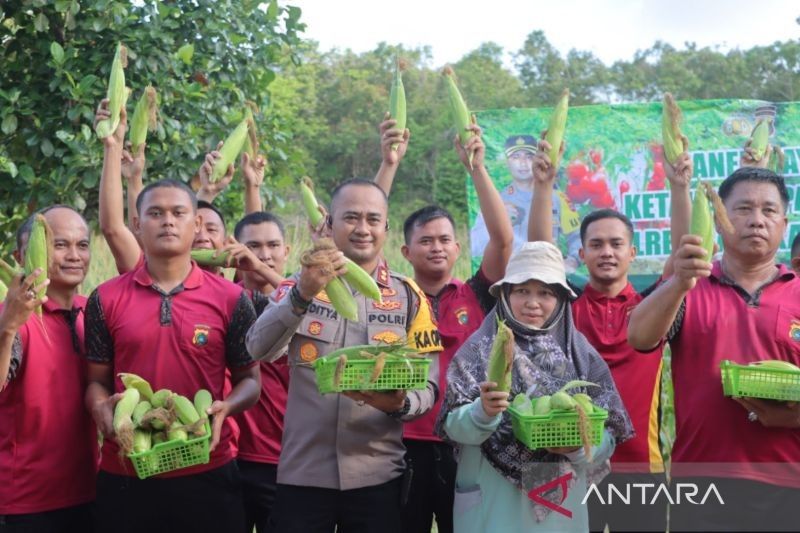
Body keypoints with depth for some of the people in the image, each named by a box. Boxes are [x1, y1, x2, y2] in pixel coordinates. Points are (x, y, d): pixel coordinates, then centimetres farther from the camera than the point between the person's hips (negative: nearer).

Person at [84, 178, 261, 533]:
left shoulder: (231, 299, 0)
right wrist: (102, 409, -14)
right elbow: (97, 381, 7)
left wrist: (225, 407, -15)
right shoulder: (105, 300, 2)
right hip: (124, 475, 1)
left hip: (208, 474, 0)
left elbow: (249, 380, 5)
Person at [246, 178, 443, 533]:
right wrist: (303, 294, -29)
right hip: (302, 474, 0)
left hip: (377, 476, 1)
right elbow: (259, 350, -13)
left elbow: (428, 387, 1)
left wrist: (399, 403, -21)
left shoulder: (409, 296, 4)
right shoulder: (299, 285, 3)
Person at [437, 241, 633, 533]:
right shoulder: (480, 349, -3)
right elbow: (453, 426, -8)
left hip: (561, 504, 2)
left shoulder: (581, 354, 1)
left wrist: (579, 447, -17)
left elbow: (607, 434, 2)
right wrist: (482, 413, -27)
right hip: (493, 506, -2)